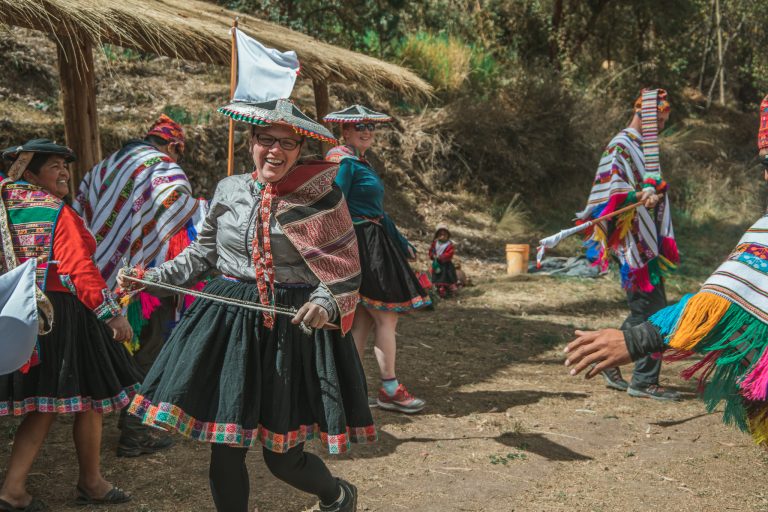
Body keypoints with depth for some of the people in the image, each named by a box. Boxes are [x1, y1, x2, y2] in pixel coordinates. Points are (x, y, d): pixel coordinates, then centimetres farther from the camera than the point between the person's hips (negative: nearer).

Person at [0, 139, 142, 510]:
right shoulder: (58, 212, -12)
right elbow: (80, 270, -19)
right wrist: (112, 314, -18)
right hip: (60, 312, -8)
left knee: (43, 403, 14)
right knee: (89, 396, 7)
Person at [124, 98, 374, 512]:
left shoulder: (322, 197, -7)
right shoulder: (229, 190, 5)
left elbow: (344, 272, -6)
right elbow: (203, 254, 18)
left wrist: (325, 303, -24)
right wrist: (152, 277, 11)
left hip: (294, 327, -3)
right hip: (230, 322, 4)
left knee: (283, 456, 4)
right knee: (224, 446, 5)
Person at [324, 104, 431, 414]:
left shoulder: (361, 162, 19)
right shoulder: (344, 161, -11)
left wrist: (401, 244, 26)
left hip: (374, 245, 10)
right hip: (359, 246, -10)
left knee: (364, 319, 10)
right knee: (386, 316, -6)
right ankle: (389, 390, 2)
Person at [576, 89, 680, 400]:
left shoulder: (646, 148, 17)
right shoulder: (620, 148, -11)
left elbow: (657, 184, 15)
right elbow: (609, 193, -20)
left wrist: (655, 192, -5)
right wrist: (640, 195, -34)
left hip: (649, 243, 9)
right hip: (632, 244, -9)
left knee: (643, 312, 14)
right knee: (653, 312, -6)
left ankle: (609, 363, 25)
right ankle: (644, 381, 3)